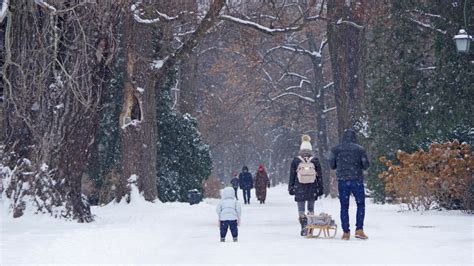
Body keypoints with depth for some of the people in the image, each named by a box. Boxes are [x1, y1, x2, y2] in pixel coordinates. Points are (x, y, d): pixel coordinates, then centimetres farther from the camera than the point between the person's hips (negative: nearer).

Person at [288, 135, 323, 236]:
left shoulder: (295, 161, -1)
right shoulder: (315, 161, 0)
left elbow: (292, 176, 2)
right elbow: (319, 176, 4)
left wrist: (291, 188, 9)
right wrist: (320, 189, 10)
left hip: (299, 190, -1)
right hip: (312, 190, 1)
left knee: (301, 210, 5)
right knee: (311, 209, 12)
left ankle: (304, 227, -8)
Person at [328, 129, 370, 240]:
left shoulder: (336, 149, 1)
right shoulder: (360, 149, -2)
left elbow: (332, 165, 7)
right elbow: (366, 165, 0)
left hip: (342, 181, 2)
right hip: (357, 180, -2)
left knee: (344, 206, 7)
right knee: (360, 204, 9)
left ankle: (346, 232, 6)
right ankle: (359, 230, 1)